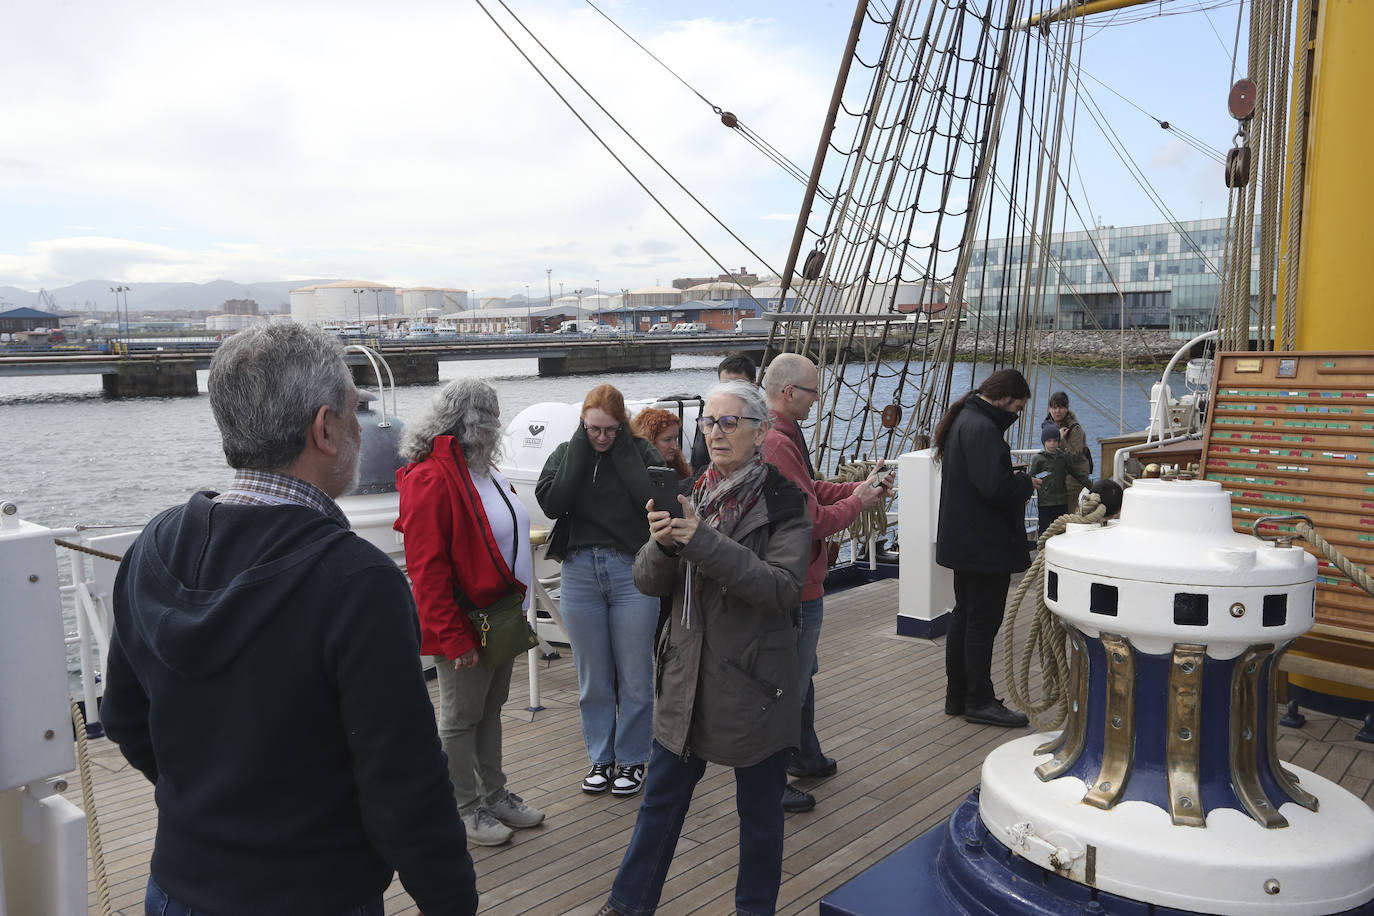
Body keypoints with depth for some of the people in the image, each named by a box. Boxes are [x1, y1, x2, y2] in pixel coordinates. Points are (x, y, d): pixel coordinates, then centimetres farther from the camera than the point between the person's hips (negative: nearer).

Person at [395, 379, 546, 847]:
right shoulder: (431, 478, -19)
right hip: (465, 627, -9)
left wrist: (517, 612, 17)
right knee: (460, 718, 8)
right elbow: (426, 568, -22)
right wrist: (453, 638, -21)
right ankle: (466, 808, 22)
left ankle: (494, 794, 34)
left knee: (490, 710, 20)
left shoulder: (482, 470, 10)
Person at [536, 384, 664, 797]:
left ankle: (632, 759, 23)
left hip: (632, 572, -2)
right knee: (593, 679, 12)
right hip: (580, 573, 2)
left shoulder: (641, 453, -1)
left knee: (634, 678, 6)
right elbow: (551, 503, -11)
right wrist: (580, 449, -11)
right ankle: (601, 758, 28)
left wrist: (622, 450, -14)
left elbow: (653, 499, -18)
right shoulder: (566, 454, 6)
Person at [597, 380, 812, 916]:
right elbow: (648, 582, 1)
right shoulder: (691, 496, 4)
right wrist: (662, 544, -22)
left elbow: (782, 588, -23)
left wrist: (703, 541, -29)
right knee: (661, 797, 17)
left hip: (753, 682, -4)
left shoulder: (783, 503, -10)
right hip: (688, 675, 4)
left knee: (759, 811, 13)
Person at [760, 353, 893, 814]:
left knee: (801, 673, 25)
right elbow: (812, 520, -26)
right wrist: (857, 502, -10)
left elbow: (811, 490, 15)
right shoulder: (778, 444, -26)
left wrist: (860, 487, 5)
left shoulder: (782, 435, 10)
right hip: (794, 586, -11)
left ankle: (805, 756, 42)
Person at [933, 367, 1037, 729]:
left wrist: (1016, 481, 9)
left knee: (964, 617, 16)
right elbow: (994, 487, -28)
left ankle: (957, 696, 25)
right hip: (985, 545, -11)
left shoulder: (963, 421, 13)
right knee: (983, 621, -1)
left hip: (964, 543, 11)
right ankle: (979, 702, 9)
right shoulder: (981, 428, -20)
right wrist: (1026, 482, -10)